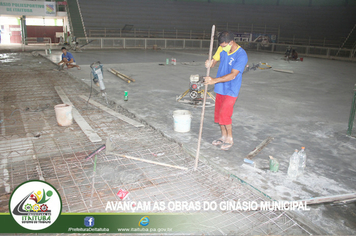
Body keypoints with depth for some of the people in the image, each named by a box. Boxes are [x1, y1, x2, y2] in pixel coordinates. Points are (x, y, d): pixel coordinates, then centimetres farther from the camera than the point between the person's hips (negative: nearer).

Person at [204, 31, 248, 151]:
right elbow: (214, 61, 7)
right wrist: (209, 63, -19)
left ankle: (230, 138, 11)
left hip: (231, 90, -7)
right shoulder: (222, 49, 0)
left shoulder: (241, 55, -20)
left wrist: (215, 80, -34)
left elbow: (232, 75, -26)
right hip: (220, 88, 7)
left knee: (224, 114, -10)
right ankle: (223, 136, 30)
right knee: (218, 113, 12)